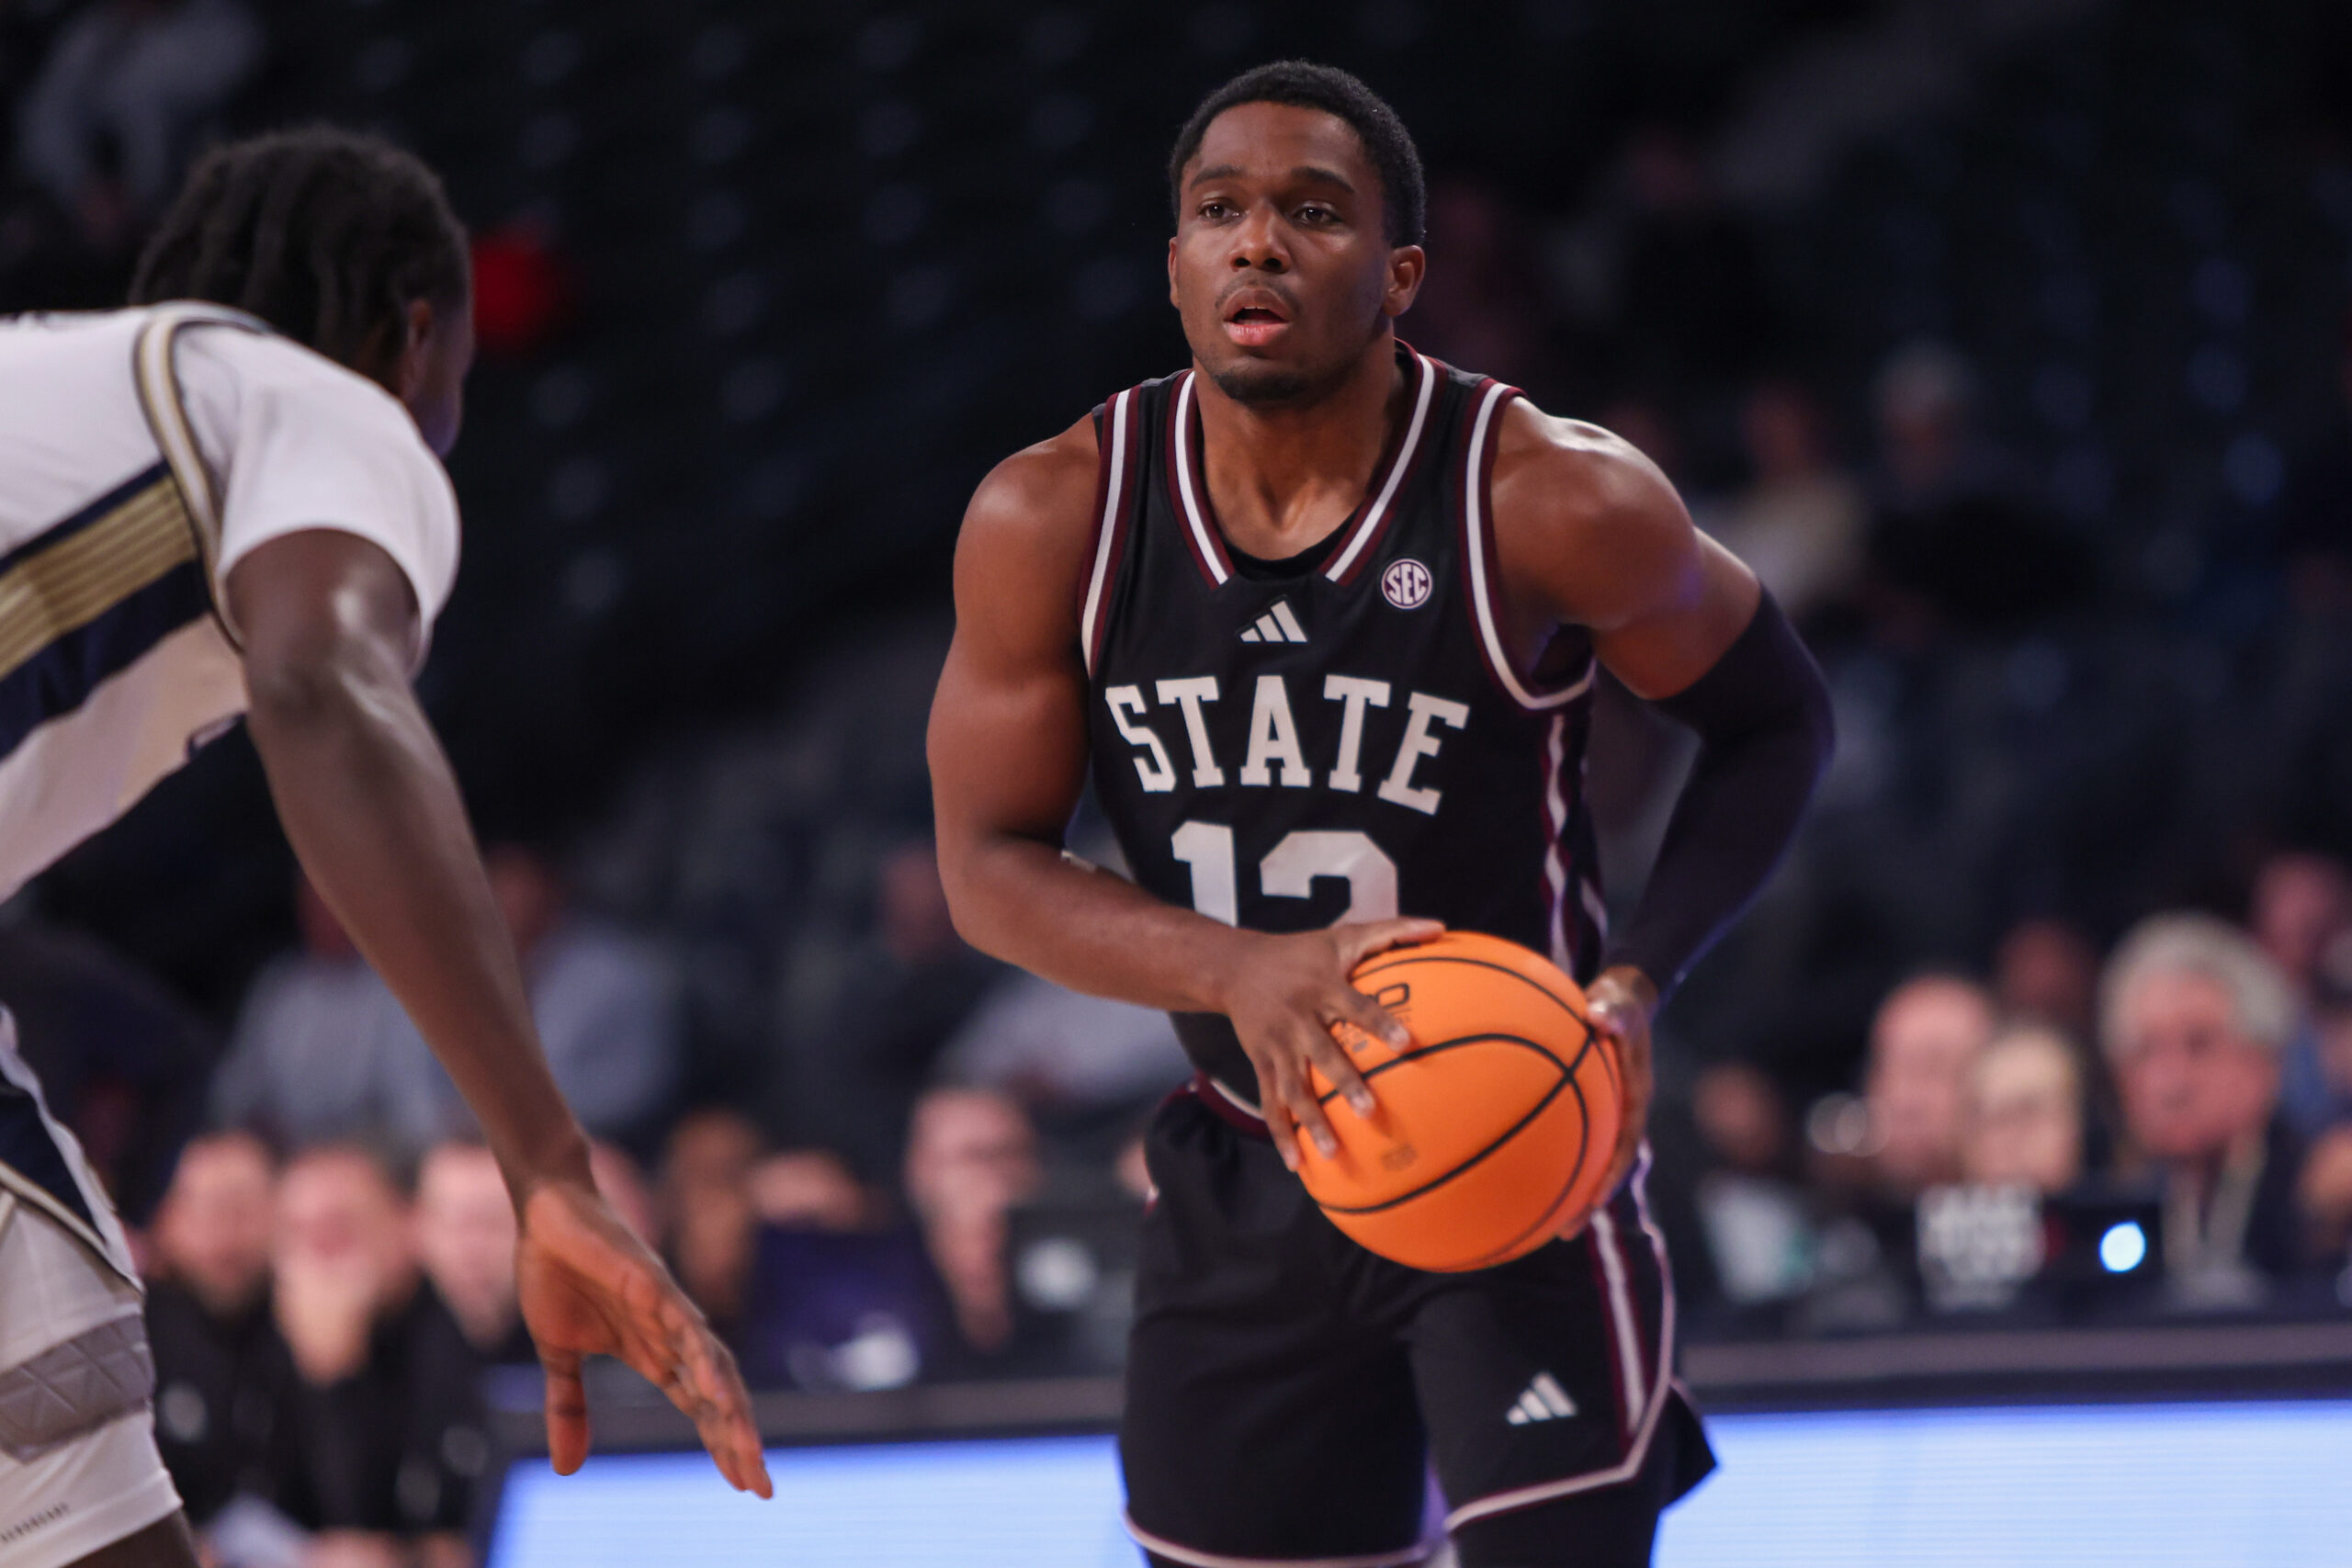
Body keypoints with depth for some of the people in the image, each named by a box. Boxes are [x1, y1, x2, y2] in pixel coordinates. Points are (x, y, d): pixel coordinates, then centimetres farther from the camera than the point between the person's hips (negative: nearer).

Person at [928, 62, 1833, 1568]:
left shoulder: (1551, 505, -18)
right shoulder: (1051, 522, -11)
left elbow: (1778, 721, -3)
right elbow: (990, 863, -5)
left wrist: (1639, 983, -17)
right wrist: (1243, 968, -24)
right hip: (1247, 1173, 4)